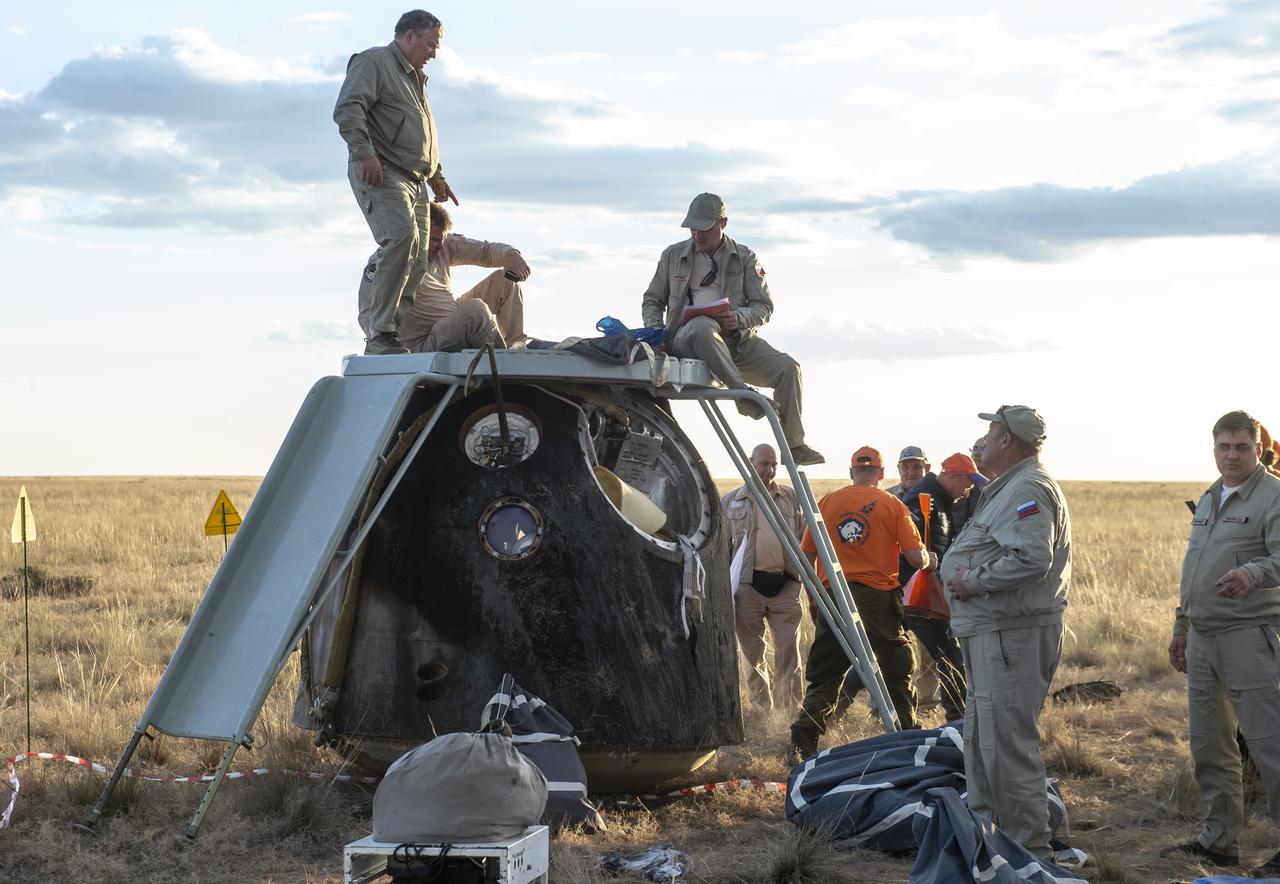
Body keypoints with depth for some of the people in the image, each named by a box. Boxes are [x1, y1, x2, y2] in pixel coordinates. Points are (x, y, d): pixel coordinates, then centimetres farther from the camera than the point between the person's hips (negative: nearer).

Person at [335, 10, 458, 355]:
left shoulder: (416, 78, 30)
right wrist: (365, 153, -24)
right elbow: (347, 109, -14)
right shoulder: (374, 62, 0)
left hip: (414, 181, 10)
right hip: (379, 172, -10)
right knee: (403, 237, -28)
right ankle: (380, 335, -28)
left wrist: (436, 176, 31)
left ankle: (398, 334, 2)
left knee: (418, 262, 0)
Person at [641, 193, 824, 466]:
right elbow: (652, 301, 21)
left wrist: (739, 318, -15)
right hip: (686, 339, -2)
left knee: (787, 367, -21)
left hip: (737, 340, 2)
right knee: (704, 327, -41)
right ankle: (742, 392, -42)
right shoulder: (673, 255, 13)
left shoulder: (745, 258, 12)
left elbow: (764, 307, 8)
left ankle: (794, 445, -14)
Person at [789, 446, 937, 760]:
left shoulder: (826, 503, 7)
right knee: (896, 675, 10)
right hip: (878, 596, -2)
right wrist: (931, 560, 17)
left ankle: (802, 743, -1)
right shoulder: (892, 505, 1)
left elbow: (806, 555, 9)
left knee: (823, 677, 8)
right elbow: (916, 556, -6)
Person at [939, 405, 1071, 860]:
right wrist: (970, 577, 12)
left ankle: (1029, 849, -6)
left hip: (1012, 634, -12)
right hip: (993, 633, 12)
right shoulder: (1012, 487, 21)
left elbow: (1031, 558, -27)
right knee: (980, 737, 19)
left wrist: (974, 581, -18)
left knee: (1007, 741, -10)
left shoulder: (1029, 489, -15)